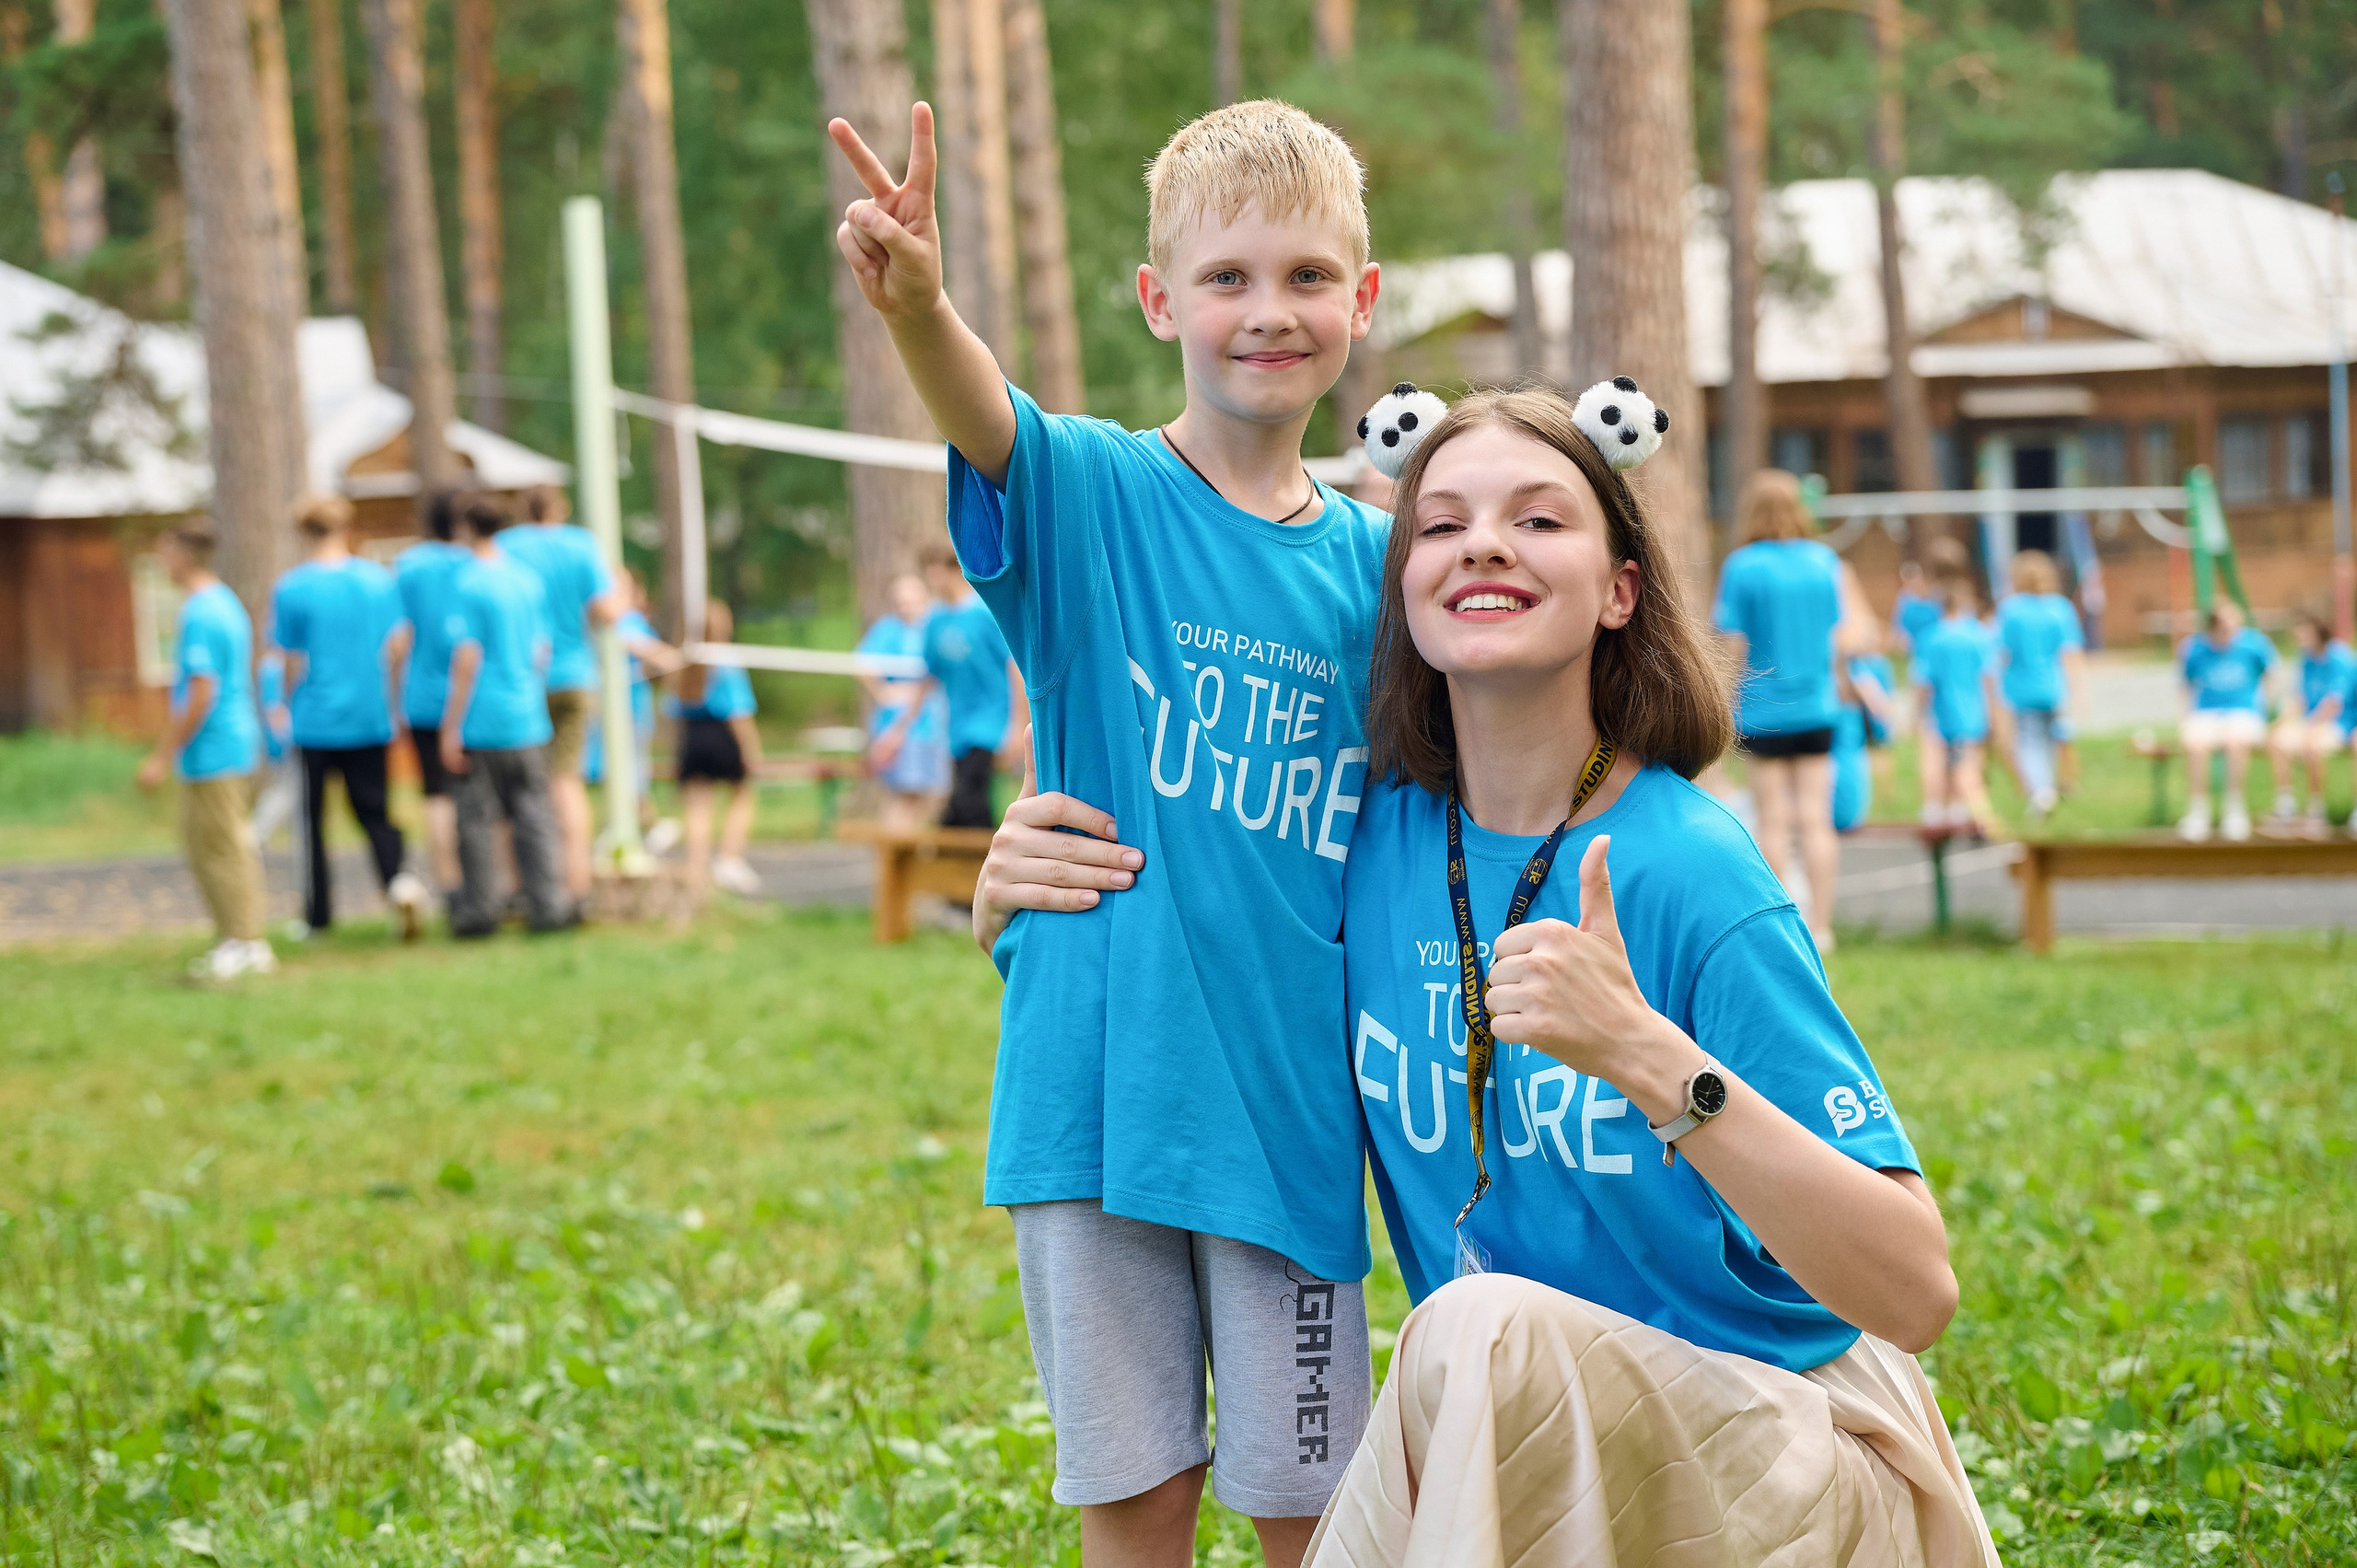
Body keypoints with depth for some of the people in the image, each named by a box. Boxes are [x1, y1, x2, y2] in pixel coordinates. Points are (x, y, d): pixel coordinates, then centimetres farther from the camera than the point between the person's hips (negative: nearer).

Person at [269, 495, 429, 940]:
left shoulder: (291, 589, -9)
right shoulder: (380, 579, 0)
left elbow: (293, 662, -5)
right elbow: (399, 646, 2)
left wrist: (288, 706, 13)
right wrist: (392, 705, 13)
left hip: (316, 720, -3)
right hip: (370, 720, 3)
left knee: (312, 817, 10)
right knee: (374, 812, 10)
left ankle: (317, 915, 16)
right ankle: (399, 880, -16)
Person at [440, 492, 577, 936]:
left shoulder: (467, 584, -11)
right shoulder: (528, 579, 8)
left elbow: (467, 658, -14)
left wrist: (452, 727, -11)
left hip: (480, 721, -5)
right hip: (527, 717, 5)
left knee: (477, 818, 3)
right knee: (534, 813, 8)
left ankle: (479, 910, 8)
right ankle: (548, 905, 5)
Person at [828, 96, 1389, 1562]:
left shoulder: (1372, 561, 6)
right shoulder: (1093, 495, -4)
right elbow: (990, 423, -28)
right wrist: (919, 306, -49)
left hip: (1289, 1098, 2)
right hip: (1099, 1089, -2)